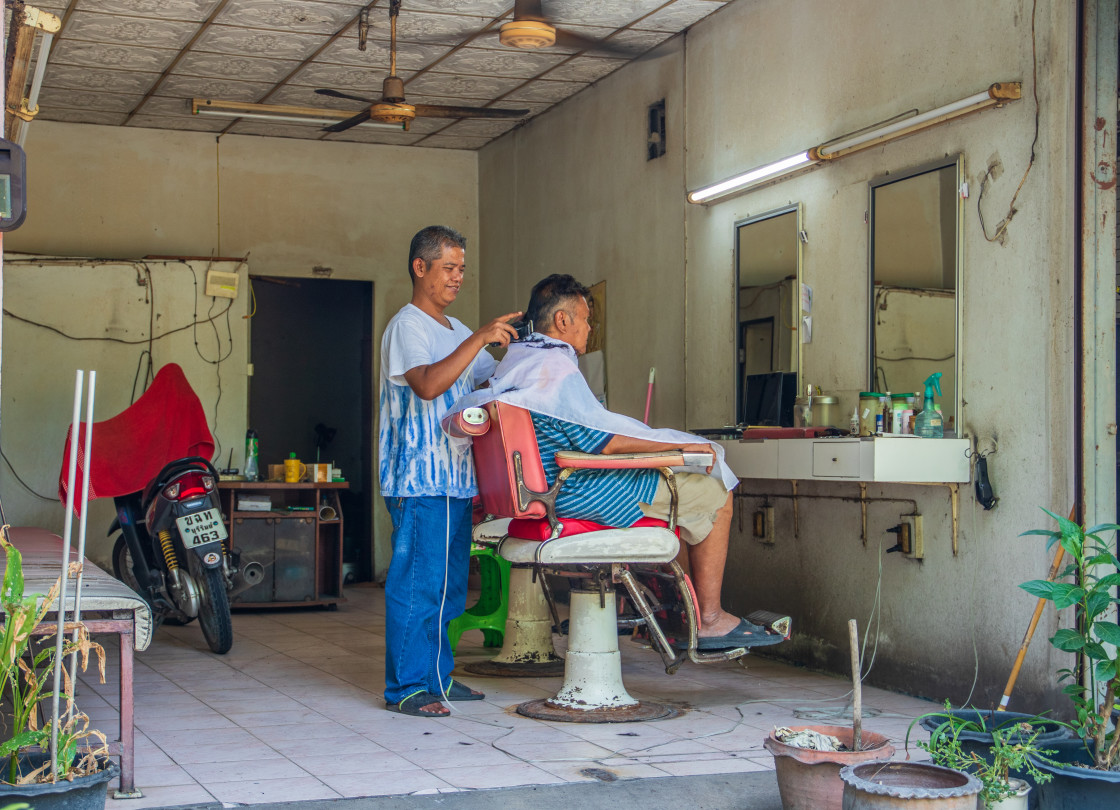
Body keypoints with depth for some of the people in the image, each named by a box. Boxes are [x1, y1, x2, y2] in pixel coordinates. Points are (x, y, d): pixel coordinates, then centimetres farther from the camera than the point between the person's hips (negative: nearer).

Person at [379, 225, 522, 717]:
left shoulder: (455, 330, 21)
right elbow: (428, 385, -23)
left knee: (449, 583, 12)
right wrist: (479, 339, -26)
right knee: (417, 580, -9)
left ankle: (438, 676, 21)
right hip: (420, 478, -9)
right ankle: (406, 688, -5)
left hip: (457, 477, 9)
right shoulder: (406, 326, -7)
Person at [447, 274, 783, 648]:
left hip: (551, 488, 11)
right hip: (579, 493, -11)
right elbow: (600, 439, -23)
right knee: (714, 495, -4)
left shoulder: (516, 358, 15)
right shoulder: (554, 366, -18)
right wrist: (679, 445, -16)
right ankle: (709, 618, 1)